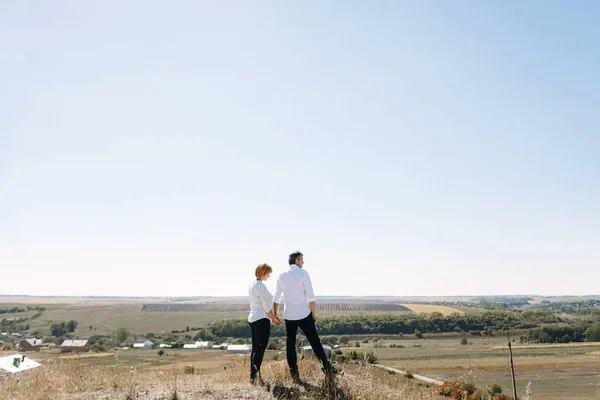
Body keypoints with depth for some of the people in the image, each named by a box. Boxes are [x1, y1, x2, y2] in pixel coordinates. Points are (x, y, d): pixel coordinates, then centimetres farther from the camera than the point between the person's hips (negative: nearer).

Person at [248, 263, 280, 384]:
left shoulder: (253, 284, 15)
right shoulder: (260, 285, -15)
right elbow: (266, 306, -16)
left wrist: (272, 315, 14)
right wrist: (273, 319, -4)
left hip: (253, 318, 10)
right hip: (261, 320, -10)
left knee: (255, 348, 11)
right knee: (260, 349, -6)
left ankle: (253, 376, 14)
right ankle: (256, 376, -7)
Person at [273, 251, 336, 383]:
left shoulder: (281, 276, 5)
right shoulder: (303, 273, -8)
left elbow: (276, 298, 12)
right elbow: (310, 297, -13)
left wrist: (275, 313, 23)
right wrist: (314, 314, -4)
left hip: (289, 315, 4)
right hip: (304, 315, -4)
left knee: (290, 344, 9)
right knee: (315, 342, 6)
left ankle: (294, 374, 8)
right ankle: (327, 367, 12)